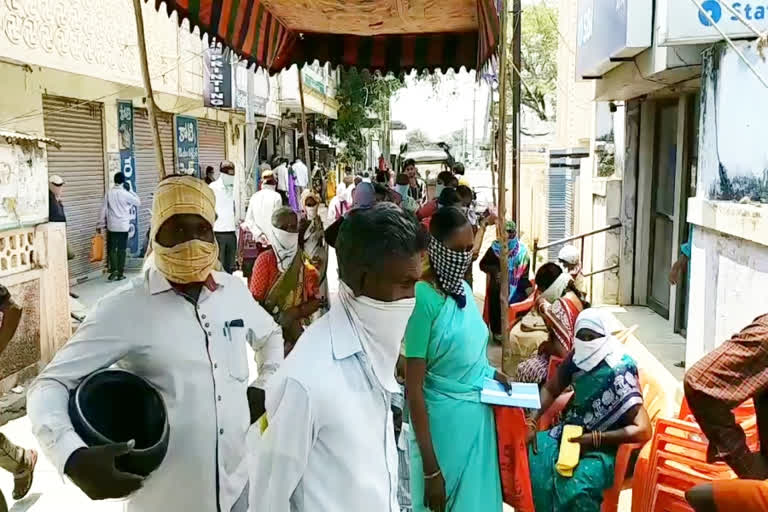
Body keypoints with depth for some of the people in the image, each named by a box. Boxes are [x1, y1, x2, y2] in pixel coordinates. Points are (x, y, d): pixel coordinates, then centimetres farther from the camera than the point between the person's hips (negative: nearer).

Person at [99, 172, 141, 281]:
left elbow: (104, 209, 1)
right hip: (123, 226, -1)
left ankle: (114, 269, -8)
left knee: (112, 248, 7)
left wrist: (103, 222, 10)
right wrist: (131, 191, 5)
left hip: (112, 226, 1)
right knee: (121, 249, 5)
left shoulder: (109, 193, -2)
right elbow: (138, 202, 1)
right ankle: (120, 273, 6)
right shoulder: (125, 194, -9)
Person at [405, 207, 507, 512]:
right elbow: (413, 390, -20)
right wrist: (431, 470, -19)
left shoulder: (464, 289, 2)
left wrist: (489, 372, -2)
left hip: (478, 416, 7)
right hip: (444, 421, -7)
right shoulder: (422, 298, -20)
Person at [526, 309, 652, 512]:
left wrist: (594, 439, -26)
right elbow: (550, 390, 10)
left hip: (604, 446, -6)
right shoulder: (576, 358, -4)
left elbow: (643, 431, -24)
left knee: (578, 484, -34)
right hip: (572, 432, 6)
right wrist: (532, 421, -6)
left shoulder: (619, 373, -21)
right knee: (529, 455, -15)